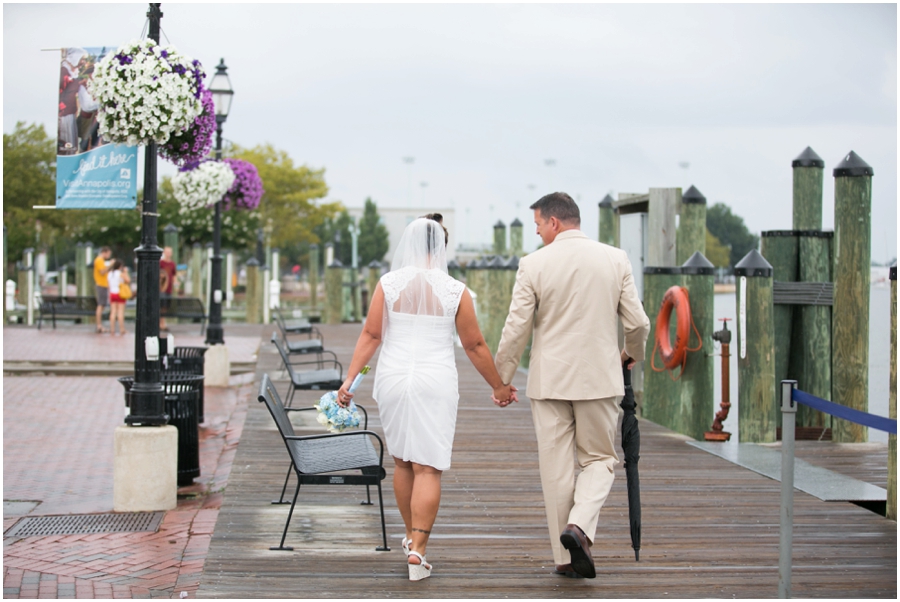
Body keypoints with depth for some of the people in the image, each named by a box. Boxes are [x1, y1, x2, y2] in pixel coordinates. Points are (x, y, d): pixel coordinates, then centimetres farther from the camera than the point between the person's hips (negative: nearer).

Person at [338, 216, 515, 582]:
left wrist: (350, 379, -1)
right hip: (436, 383, -2)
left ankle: (412, 536, 33)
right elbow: (475, 346, 1)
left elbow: (371, 336, -4)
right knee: (428, 468, -2)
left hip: (393, 379, 2)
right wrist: (498, 385, 12)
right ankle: (417, 550, -10)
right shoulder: (455, 291, -4)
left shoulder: (388, 284, -1)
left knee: (402, 461, 19)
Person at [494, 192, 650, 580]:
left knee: (556, 467, 8)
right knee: (599, 459, 13)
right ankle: (580, 526, -12)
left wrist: (502, 379, 7)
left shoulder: (534, 264, -6)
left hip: (549, 380, -1)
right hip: (600, 378, 1)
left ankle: (566, 557, 11)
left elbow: (516, 329, -5)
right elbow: (638, 323, 1)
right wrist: (632, 354, 23)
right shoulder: (616, 259, 0)